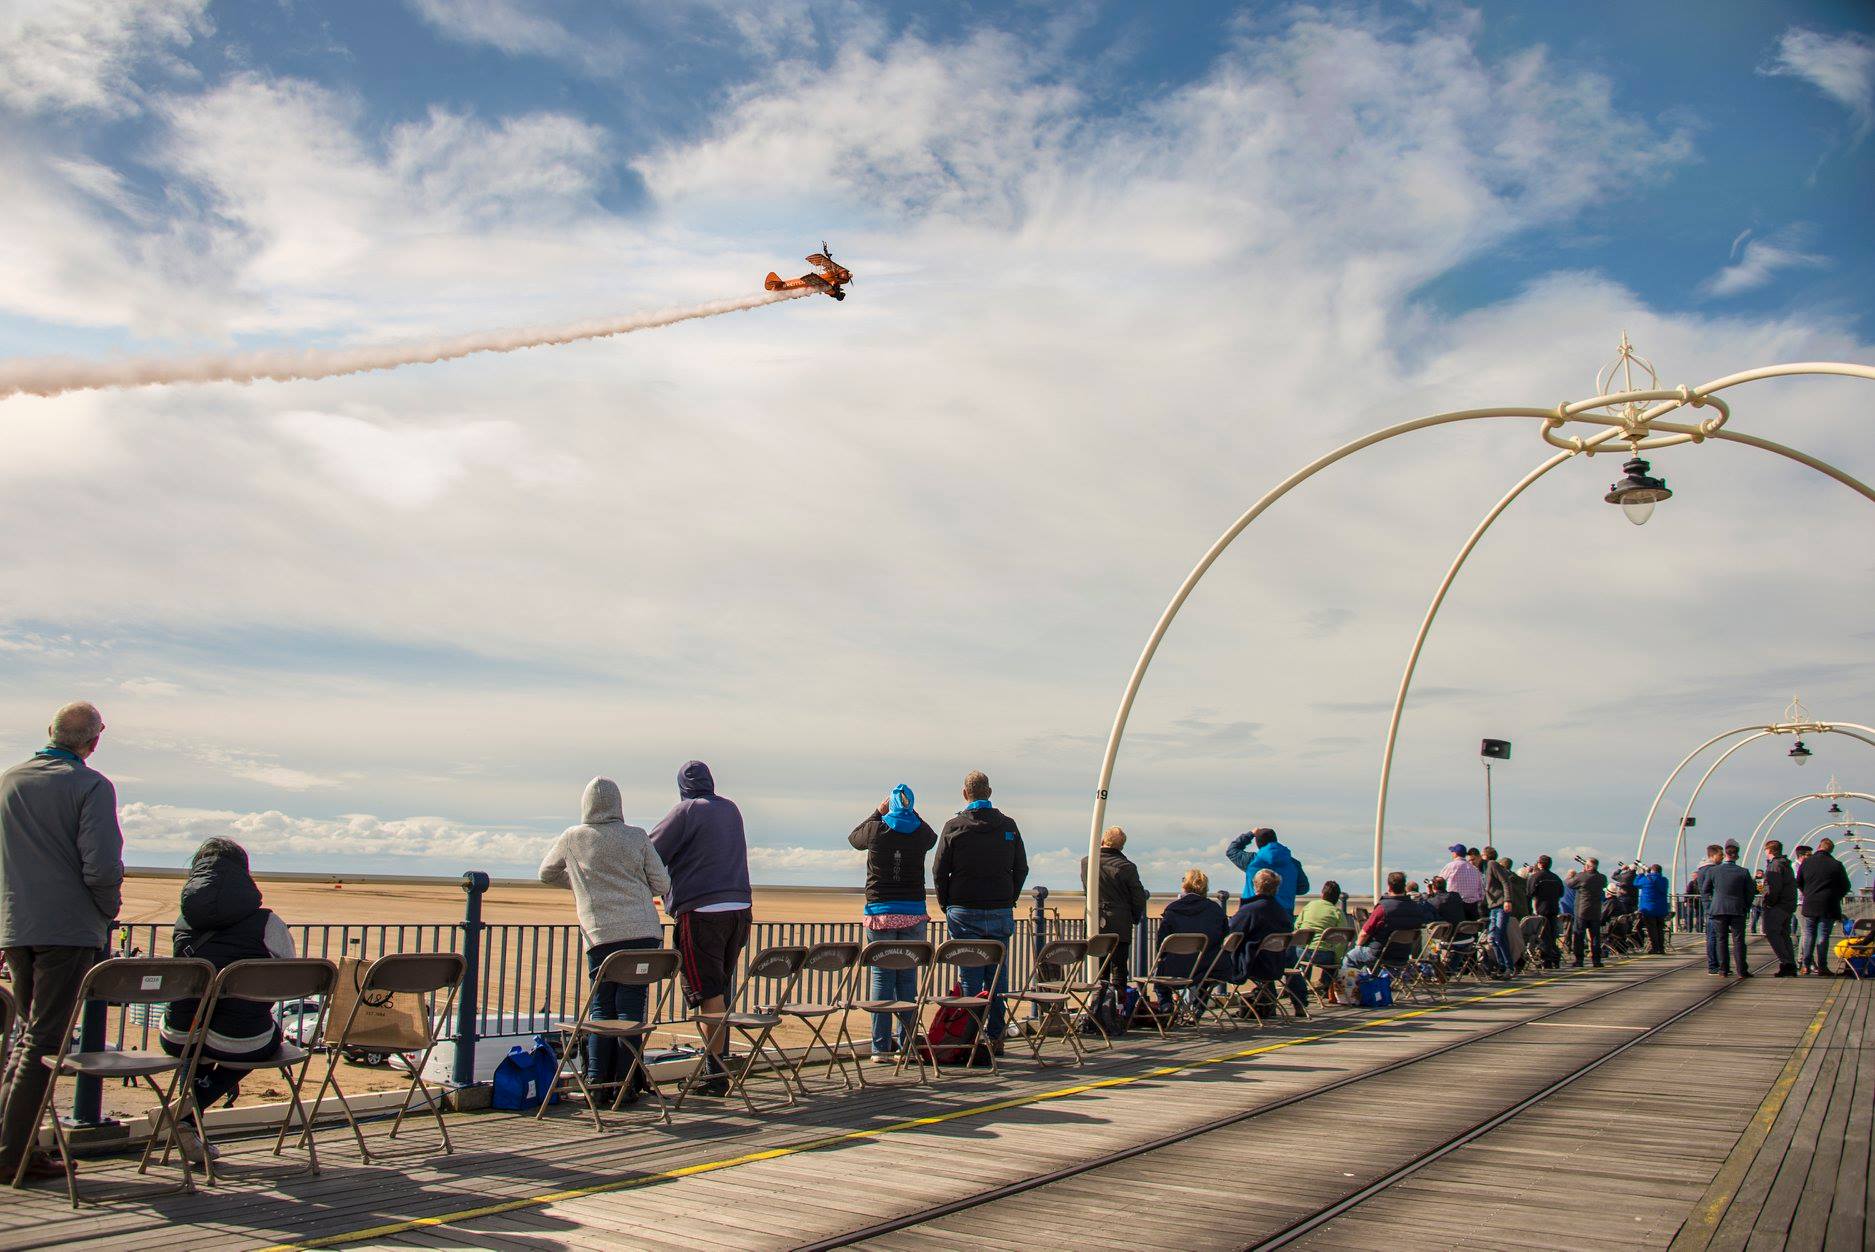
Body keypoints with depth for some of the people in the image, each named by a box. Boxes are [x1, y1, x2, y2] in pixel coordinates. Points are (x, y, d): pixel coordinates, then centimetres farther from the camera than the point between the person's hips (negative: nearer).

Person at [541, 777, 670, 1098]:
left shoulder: (573, 838, 6)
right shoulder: (637, 836, 4)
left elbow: (546, 874, 23)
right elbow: (662, 885, 7)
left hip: (601, 934, 0)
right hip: (644, 933, 0)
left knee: (601, 1005, 10)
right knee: (631, 1006, 3)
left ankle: (596, 1079, 8)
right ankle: (626, 1084, 4)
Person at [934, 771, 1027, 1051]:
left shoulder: (953, 827, -5)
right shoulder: (1008, 826, 4)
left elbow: (939, 872, -3)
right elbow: (1021, 869, 8)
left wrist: (946, 905, 9)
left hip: (964, 912, -2)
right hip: (1001, 912, 2)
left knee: (970, 975, 2)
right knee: (997, 973, 9)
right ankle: (995, 1036, 12)